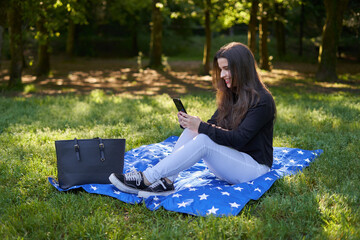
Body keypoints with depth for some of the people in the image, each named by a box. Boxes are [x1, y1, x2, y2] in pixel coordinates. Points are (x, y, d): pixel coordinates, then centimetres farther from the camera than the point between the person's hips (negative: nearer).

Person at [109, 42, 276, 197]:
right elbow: (213, 125, 5)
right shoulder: (230, 95, 11)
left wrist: (201, 127, -26)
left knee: (203, 141, -29)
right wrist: (191, 123, -15)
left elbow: (238, 139, -23)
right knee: (192, 131, -14)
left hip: (255, 167, -7)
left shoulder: (262, 101, -15)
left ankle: (147, 178, -28)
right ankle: (165, 182, -25)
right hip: (230, 160, 7)